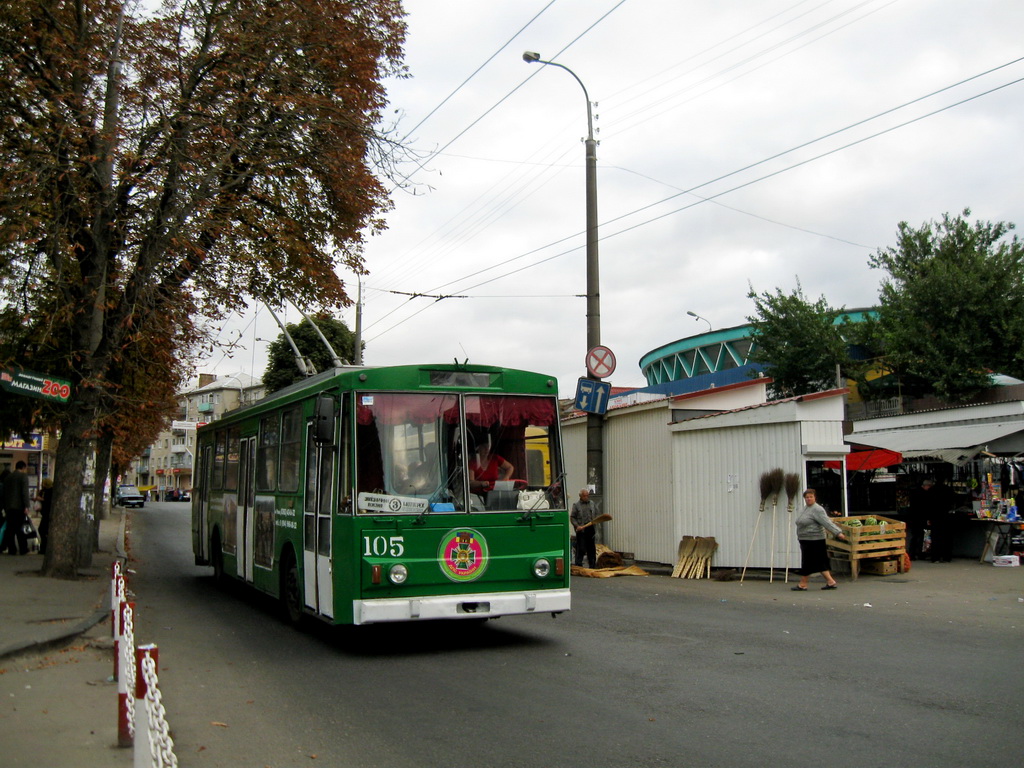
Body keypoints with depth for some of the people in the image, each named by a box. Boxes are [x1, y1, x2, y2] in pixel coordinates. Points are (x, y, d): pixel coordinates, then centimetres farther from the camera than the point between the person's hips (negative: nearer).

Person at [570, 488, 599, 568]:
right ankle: (578, 565, 2)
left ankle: (593, 565, 17)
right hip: (581, 530, -5)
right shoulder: (576, 505, -1)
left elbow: (596, 513, 21)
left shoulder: (592, 504, 13)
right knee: (580, 549, -4)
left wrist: (595, 521, 2)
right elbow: (572, 517, -3)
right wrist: (577, 526, -15)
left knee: (592, 548, 9)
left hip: (591, 529, 5)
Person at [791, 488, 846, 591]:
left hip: (813, 541, -10)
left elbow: (827, 523, -23)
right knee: (819, 563, 9)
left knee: (808, 563, -3)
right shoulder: (806, 508, 14)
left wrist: (838, 533, -30)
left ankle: (802, 585, 4)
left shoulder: (817, 510, -15)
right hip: (807, 541, 10)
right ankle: (831, 582, 11)